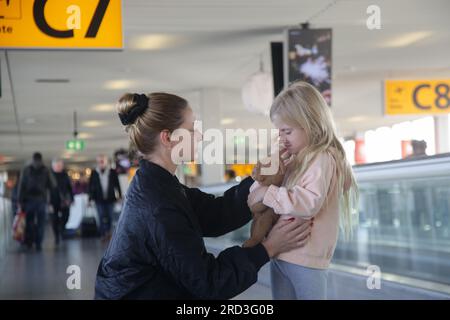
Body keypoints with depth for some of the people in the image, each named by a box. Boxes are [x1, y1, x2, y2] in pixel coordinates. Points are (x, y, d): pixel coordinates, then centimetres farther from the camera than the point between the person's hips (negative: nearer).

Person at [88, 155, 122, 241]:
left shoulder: (112, 172, 0)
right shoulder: (94, 173, 1)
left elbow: (117, 185, 4)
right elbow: (91, 186, 4)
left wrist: (119, 195, 3)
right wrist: (91, 198, 2)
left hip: (110, 198, 1)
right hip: (99, 199, -1)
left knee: (109, 217, 9)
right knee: (102, 218, -2)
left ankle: (108, 231, 31)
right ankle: (103, 234, 4)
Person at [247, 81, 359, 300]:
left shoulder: (323, 158, -12)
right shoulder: (293, 159, 12)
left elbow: (311, 202, -26)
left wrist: (267, 193, -24)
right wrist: (263, 178, -4)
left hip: (305, 258, -8)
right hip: (279, 253, 8)